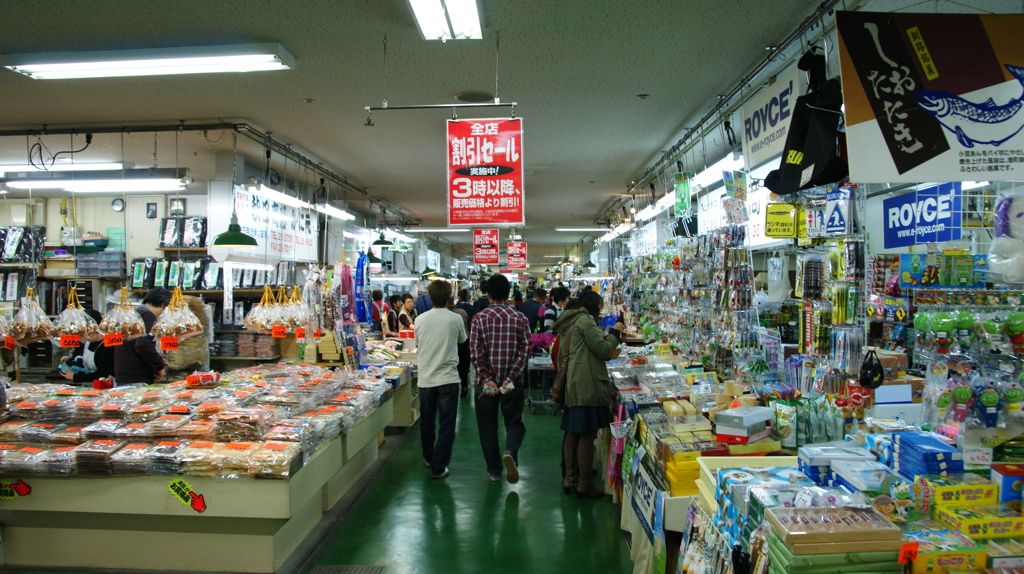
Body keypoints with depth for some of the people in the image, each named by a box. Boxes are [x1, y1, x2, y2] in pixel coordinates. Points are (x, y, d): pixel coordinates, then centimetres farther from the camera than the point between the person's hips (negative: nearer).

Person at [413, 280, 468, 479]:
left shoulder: (421, 319, -2)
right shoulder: (456, 319, -8)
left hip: (425, 379, 3)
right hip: (448, 379, -3)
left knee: (426, 422, 19)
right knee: (446, 426, 4)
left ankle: (429, 458, 36)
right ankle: (438, 467, 4)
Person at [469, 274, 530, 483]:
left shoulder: (479, 318, -5)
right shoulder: (520, 318, -2)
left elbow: (475, 352, -11)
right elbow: (525, 350, -9)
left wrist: (487, 379, -10)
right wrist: (511, 378, -10)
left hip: (486, 383, 0)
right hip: (513, 383, 1)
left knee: (488, 427, 13)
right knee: (514, 422, 15)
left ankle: (494, 471, 19)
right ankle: (510, 452, -13)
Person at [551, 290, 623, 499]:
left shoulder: (570, 323, 20)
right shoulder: (585, 320, -9)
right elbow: (604, 350, -9)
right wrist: (615, 332, 3)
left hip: (572, 384, 10)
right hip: (587, 384, -10)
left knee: (573, 433, 13)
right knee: (587, 435, -4)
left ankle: (570, 479, 20)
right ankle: (584, 485, 1)